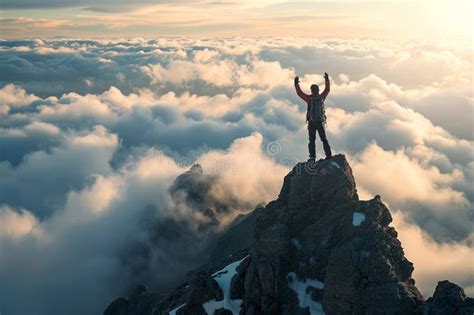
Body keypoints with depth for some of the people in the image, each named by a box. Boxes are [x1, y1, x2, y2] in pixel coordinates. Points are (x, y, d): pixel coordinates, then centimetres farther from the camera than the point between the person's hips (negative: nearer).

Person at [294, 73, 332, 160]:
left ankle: (312, 156, -8)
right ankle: (329, 155, 5)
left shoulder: (309, 98, -8)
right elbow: (327, 89, 18)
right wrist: (327, 79, 30)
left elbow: (299, 93, 1)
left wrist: (296, 83, 11)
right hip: (321, 122, 2)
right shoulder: (321, 97, 1)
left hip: (312, 123, -2)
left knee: (312, 140, 1)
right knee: (324, 139, 11)